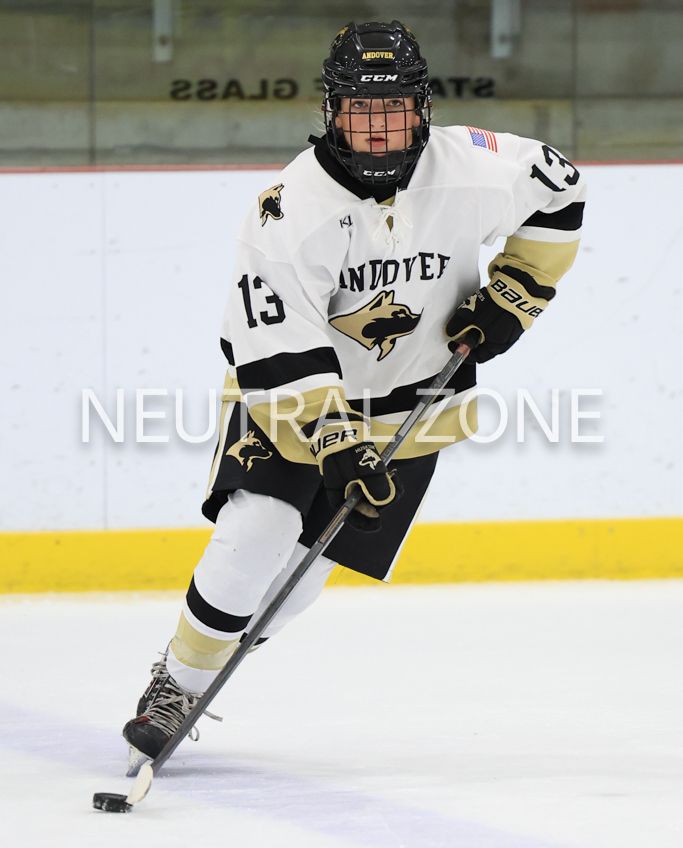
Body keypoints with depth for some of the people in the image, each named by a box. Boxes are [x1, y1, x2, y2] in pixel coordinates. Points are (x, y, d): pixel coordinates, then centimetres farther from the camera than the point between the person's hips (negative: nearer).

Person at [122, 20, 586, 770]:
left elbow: (558, 190, 4)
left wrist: (511, 295, -2)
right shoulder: (290, 210, -26)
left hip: (407, 411, 3)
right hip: (287, 399, -2)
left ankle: (204, 677, 18)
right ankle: (176, 685, -3)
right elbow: (281, 359, -28)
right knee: (253, 540, -20)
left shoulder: (470, 168, -16)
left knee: (298, 571, 0)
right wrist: (334, 445, -35)